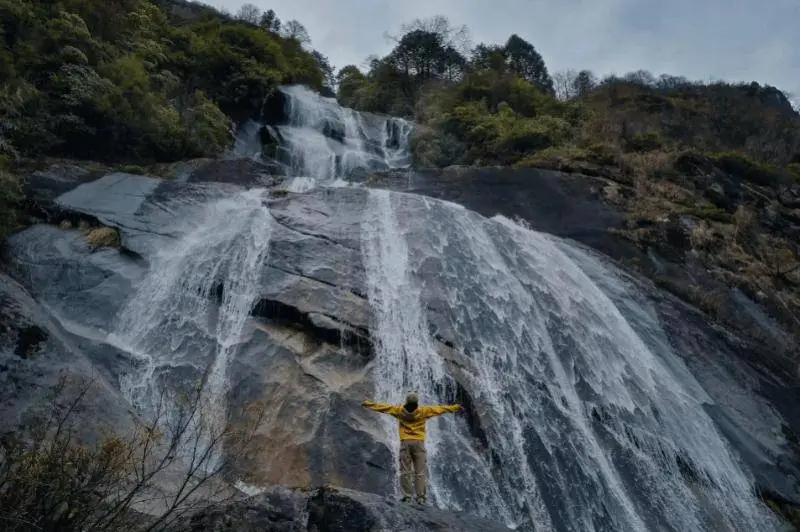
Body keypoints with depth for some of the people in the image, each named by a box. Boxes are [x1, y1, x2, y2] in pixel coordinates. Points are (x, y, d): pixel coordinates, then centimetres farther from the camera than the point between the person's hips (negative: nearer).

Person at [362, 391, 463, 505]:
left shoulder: (399, 410, 1)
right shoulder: (423, 411, -3)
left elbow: (383, 406, 9)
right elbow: (440, 409, 2)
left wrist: (368, 404, 20)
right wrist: (455, 408, 10)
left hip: (405, 443, 1)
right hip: (419, 443, -1)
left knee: (405, 472, 6)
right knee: (420, 472, 2)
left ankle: (407, 496, 2)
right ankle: (421, 497, -4)